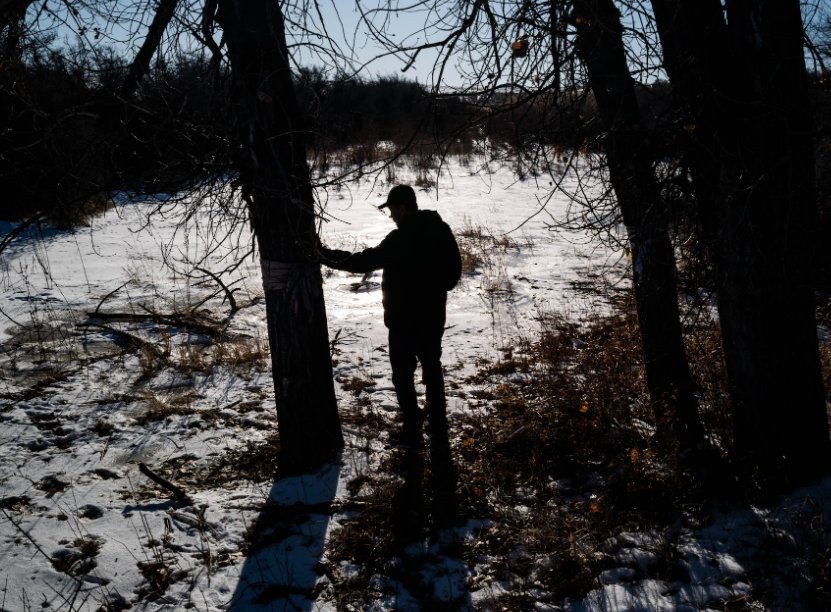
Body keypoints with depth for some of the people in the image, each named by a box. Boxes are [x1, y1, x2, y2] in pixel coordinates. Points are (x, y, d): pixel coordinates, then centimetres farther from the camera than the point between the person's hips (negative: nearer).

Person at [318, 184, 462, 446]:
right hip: (434, 317, 7)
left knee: (403, 375, 8)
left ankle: (412, 428, 15)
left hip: (404, 321, -7)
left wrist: (326, 255, -13)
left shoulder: (400, 240, -23)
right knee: (433, 368, 20)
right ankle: (438, 424, 28)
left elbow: (364, 261, -21)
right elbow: (455, 269, 7)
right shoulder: (442, 230, -1)